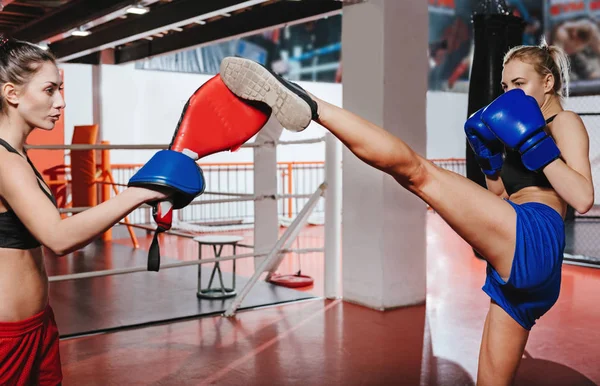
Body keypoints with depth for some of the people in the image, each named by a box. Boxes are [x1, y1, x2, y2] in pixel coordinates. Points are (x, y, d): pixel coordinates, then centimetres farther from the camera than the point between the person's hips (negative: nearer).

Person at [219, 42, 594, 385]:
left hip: (535, 236, -9)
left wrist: (535, 145, -8)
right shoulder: (525, 129, 34)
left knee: (417, 171, -21)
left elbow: (583, 199, -6)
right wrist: (490, 159, 15)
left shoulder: (566, 122, 11)